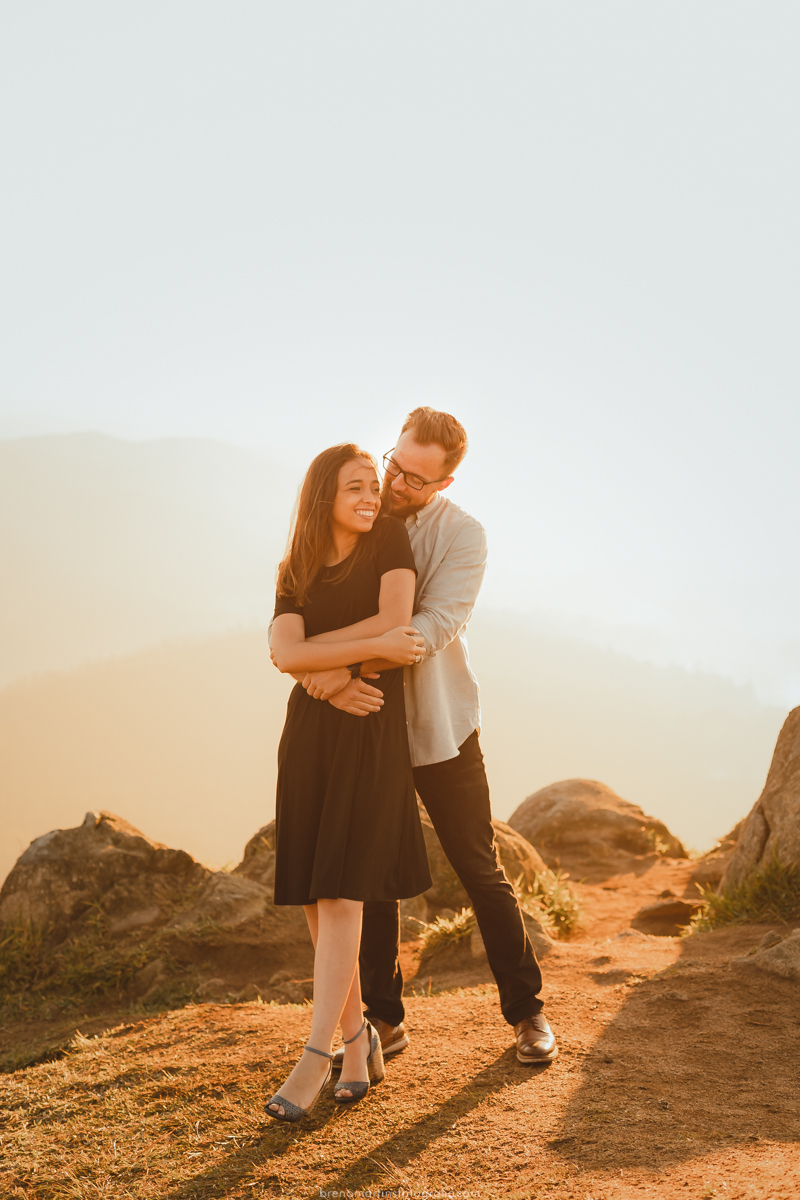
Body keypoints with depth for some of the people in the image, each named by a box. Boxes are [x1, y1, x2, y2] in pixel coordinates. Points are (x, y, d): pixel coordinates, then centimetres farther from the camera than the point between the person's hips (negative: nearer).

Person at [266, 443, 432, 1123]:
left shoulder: (390, 538, 3)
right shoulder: (295, 574, 11)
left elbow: (398, 622, -12)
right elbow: (287, 654, -7)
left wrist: (312, 647, -4)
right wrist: (376, 647, -16)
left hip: (373, 732, -4)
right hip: (310, 734, 4)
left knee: (340, 892, -12)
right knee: (314, 898, 3)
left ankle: (315, 1059, -10)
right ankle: (359, 1040, 17)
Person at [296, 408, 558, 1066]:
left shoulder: (462, 536, -9)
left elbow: (433, 628, -23)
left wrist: (351, 667, -33)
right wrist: (335, 684, -24)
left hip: (439, 727, -2)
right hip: (364, 724, 2)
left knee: (481, 871, 6)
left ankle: (526, 1009, 20)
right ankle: (385, 1018, 23)